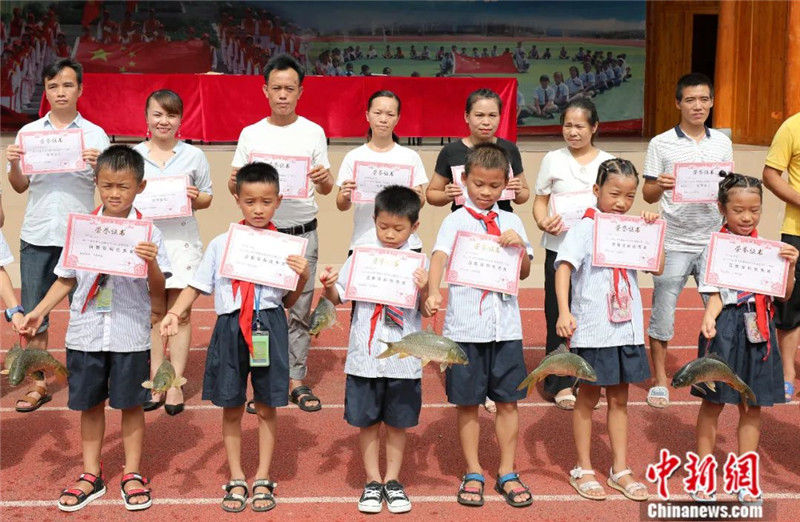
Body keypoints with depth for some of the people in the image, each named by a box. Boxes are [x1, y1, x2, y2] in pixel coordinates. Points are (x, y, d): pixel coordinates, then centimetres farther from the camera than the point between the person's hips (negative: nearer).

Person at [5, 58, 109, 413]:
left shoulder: (95, 134, 2)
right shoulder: (29, 132, 8)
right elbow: (20, 186, 10)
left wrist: (99, 166, -19)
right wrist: (13, 163, -9)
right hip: (37, 235, 2)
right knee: (33, 313, 5)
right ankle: (38, 384, 16)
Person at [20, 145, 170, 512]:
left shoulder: (148, 232, -5)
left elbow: (158, 294, -6)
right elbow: (66, 279, 12)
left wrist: (151, 263, -23)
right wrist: (39, 311, 4)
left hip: (130, 334, -2)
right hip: (86, 332, 2)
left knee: (130, 403, 8)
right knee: (90, 403, 12)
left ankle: (132, 473, 23)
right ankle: (91, 475, 26)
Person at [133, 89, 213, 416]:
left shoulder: (194, 156, 4)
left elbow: (208, 197, 10)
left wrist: (195, 198, -11)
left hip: (182, 240, -1)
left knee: (180, 313, 2)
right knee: (152, 314, 6)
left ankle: (175, 382, 10)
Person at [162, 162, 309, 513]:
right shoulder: (221, 244, 4)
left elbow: (289, 301, 6)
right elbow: (197, 285, 7)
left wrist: (302, 277, -11)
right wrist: (174, 312, -7)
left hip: (269, 327, -1)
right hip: (231, 328, 1)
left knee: (266, 407, 8)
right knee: (231, 407, 9)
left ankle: (262, 479, 22)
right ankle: (236, 479, 24)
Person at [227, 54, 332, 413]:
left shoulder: (313, 132, 3)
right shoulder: (251, 134, 5)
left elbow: (325, 190, 4)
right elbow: (233, 187, 5)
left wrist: (324, 179, -19)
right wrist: (239, 179, -18)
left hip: (303, 233, 0)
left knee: (299, 310, 5)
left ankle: (297, 381, 15)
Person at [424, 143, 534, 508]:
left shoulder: (511, 222, 11)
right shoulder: (456, 221, -1)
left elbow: (524, 272, 13)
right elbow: (439, 257, -17)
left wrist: (520, 246, -7)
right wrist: (433, 292, -35)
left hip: (505, 325, 3)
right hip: (465, 325, -3)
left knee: (508, 400, 8)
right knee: (468, 403, 6)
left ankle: (507, 474, 21)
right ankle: (473, 474, 20)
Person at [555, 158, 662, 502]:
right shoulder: (585, 228, -8)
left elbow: (658, 267, 6)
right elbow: (564, 267, -18)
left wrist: (653, 231, -4)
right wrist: (564, 312, -29)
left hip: (627, 327, 5)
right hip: (592, 328, -5)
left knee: (619, 398, 13)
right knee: (588, 397, 8)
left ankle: (620, 470, 23)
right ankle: (583, 470, 20)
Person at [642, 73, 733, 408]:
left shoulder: (722, 143, 8)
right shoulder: (661, 144, -1)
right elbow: (648, 195, -1)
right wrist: (660, 186, -22)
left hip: (713, 242, 3)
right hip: (674, 243, -3)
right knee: (662, 313, 2)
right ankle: (660, 381, 17)